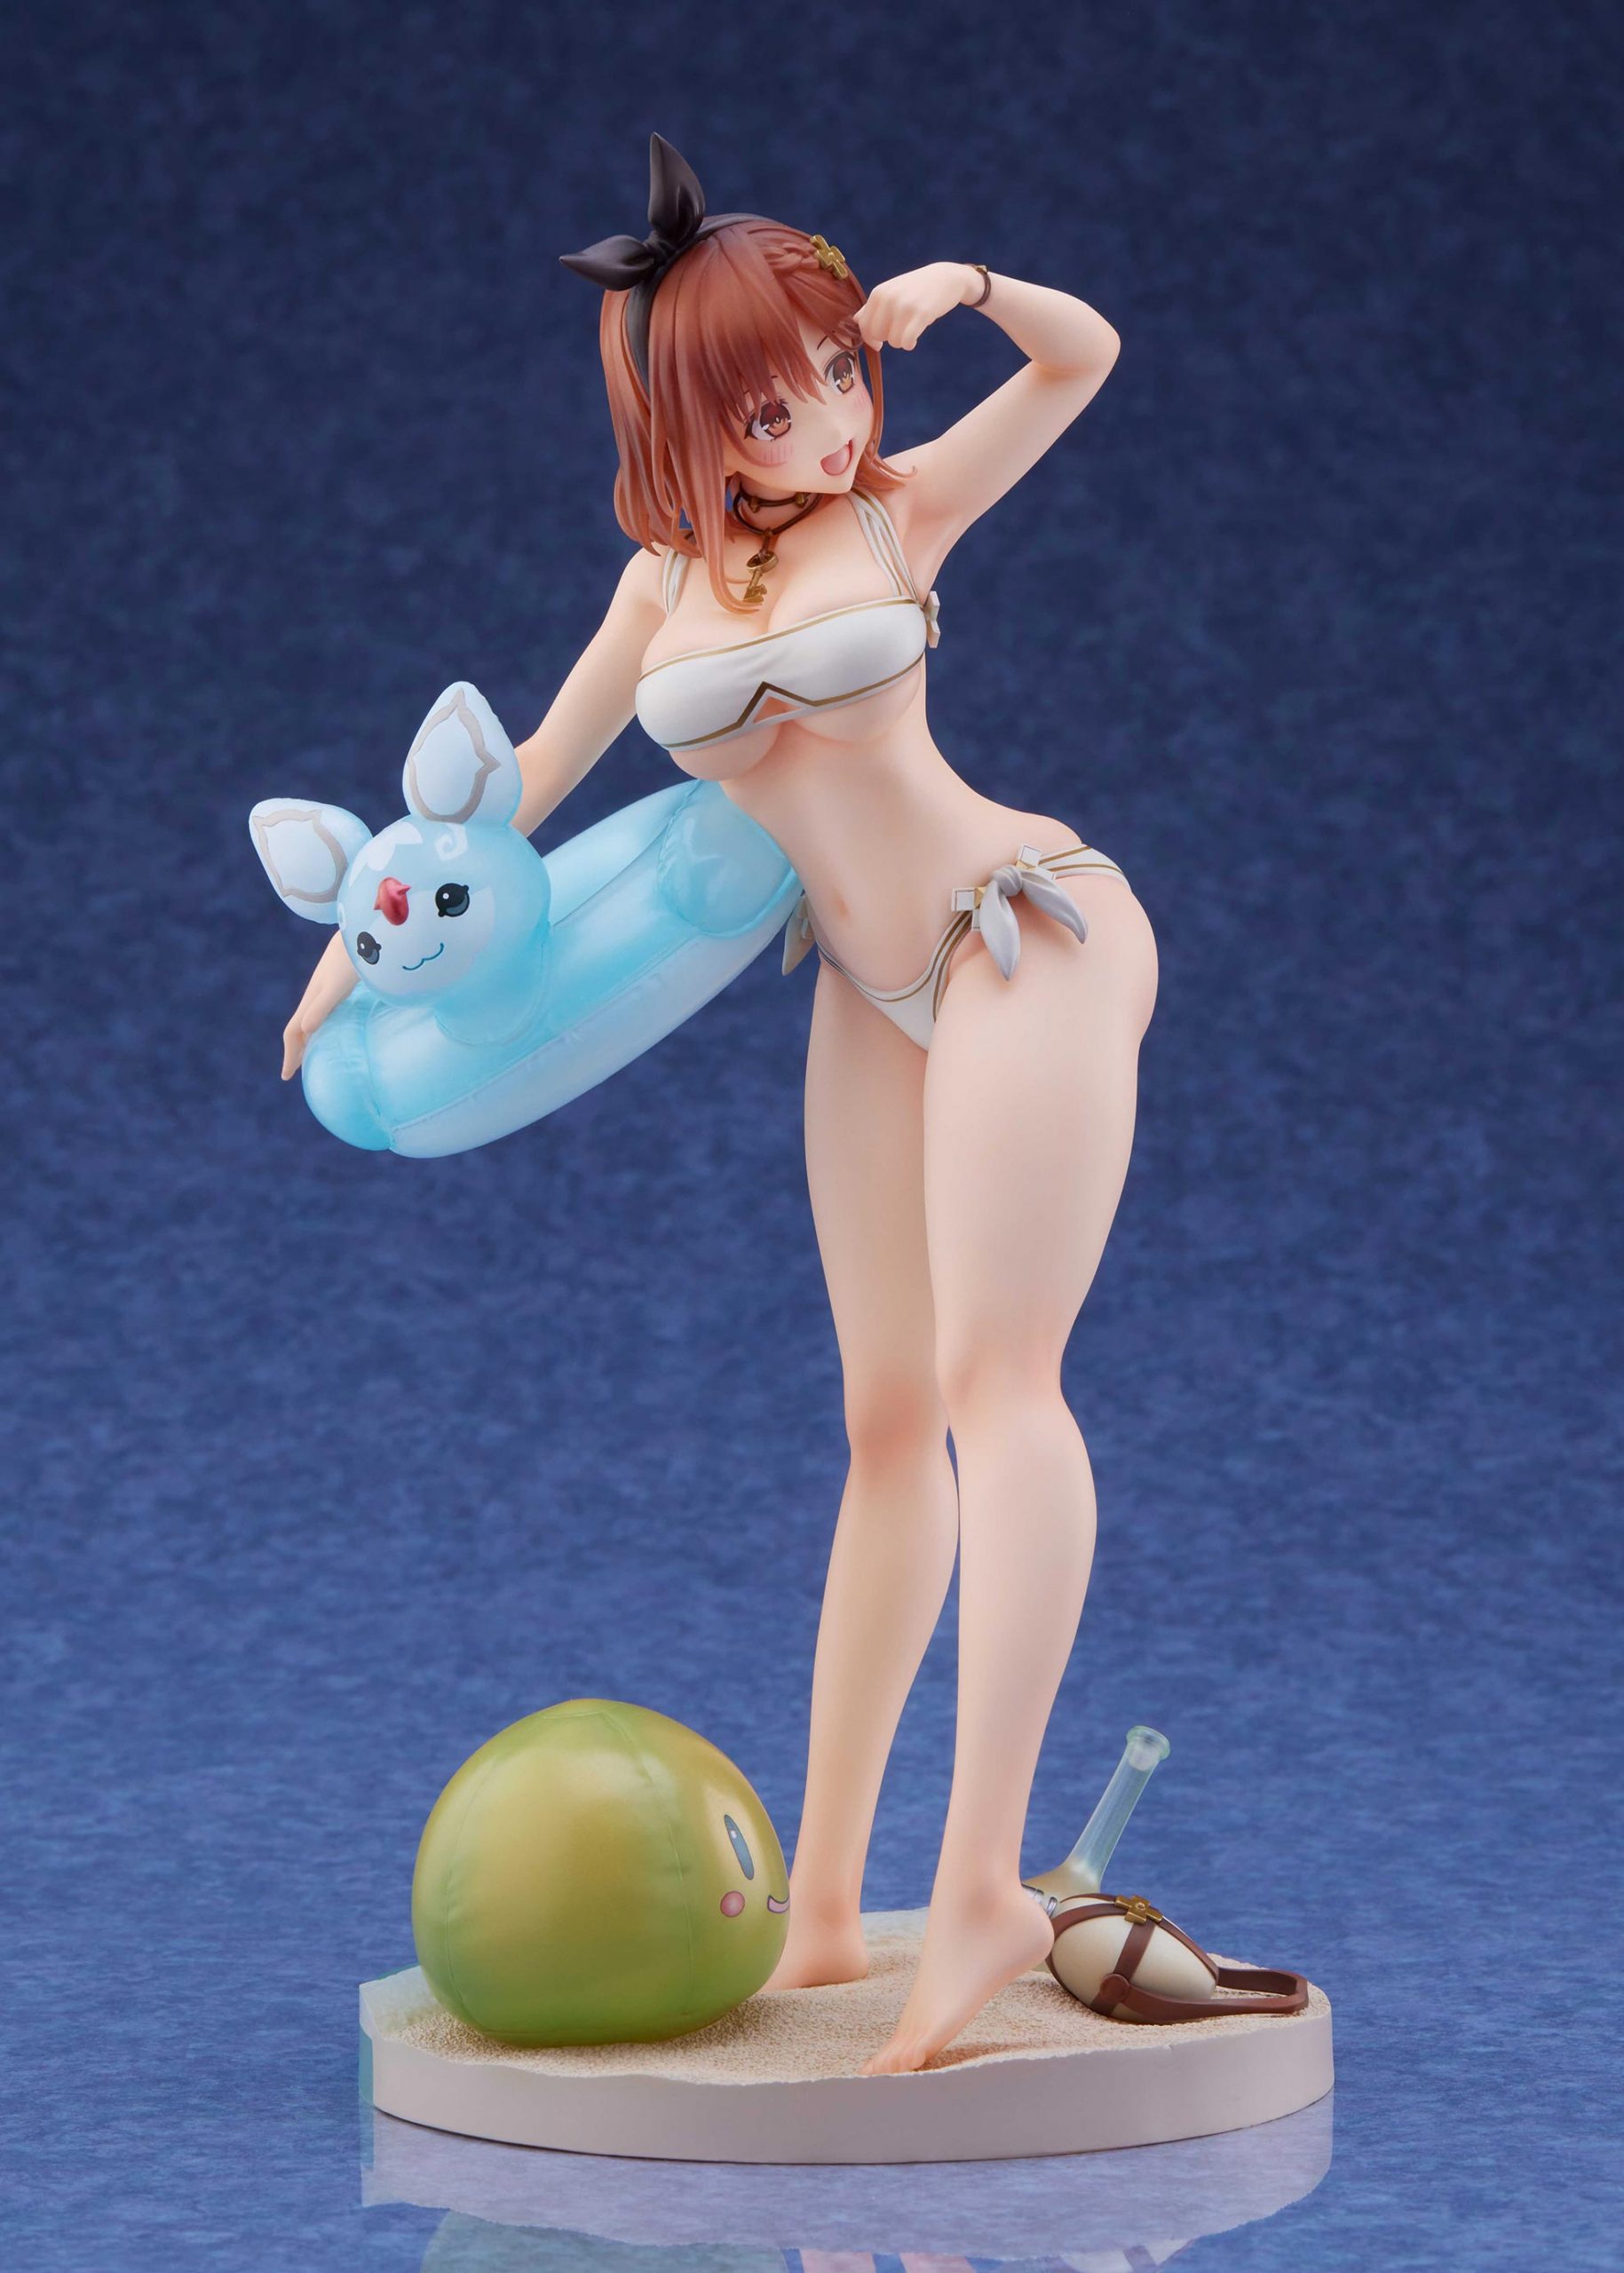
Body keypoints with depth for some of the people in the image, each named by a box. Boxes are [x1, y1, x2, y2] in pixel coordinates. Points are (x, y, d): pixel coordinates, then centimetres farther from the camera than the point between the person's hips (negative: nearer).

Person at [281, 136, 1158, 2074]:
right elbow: (534, 772, 20)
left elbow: (1084, 356, 7)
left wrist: (964, 287, -9)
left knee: (990, 1381, -18)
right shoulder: (669, 578, 12)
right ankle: (822, 1908, 8)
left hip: (1022, 929, -6)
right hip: (877, 990, 6)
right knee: (889, 1422, 7)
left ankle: (983, 1882, -25)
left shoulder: (895, 512, 2)